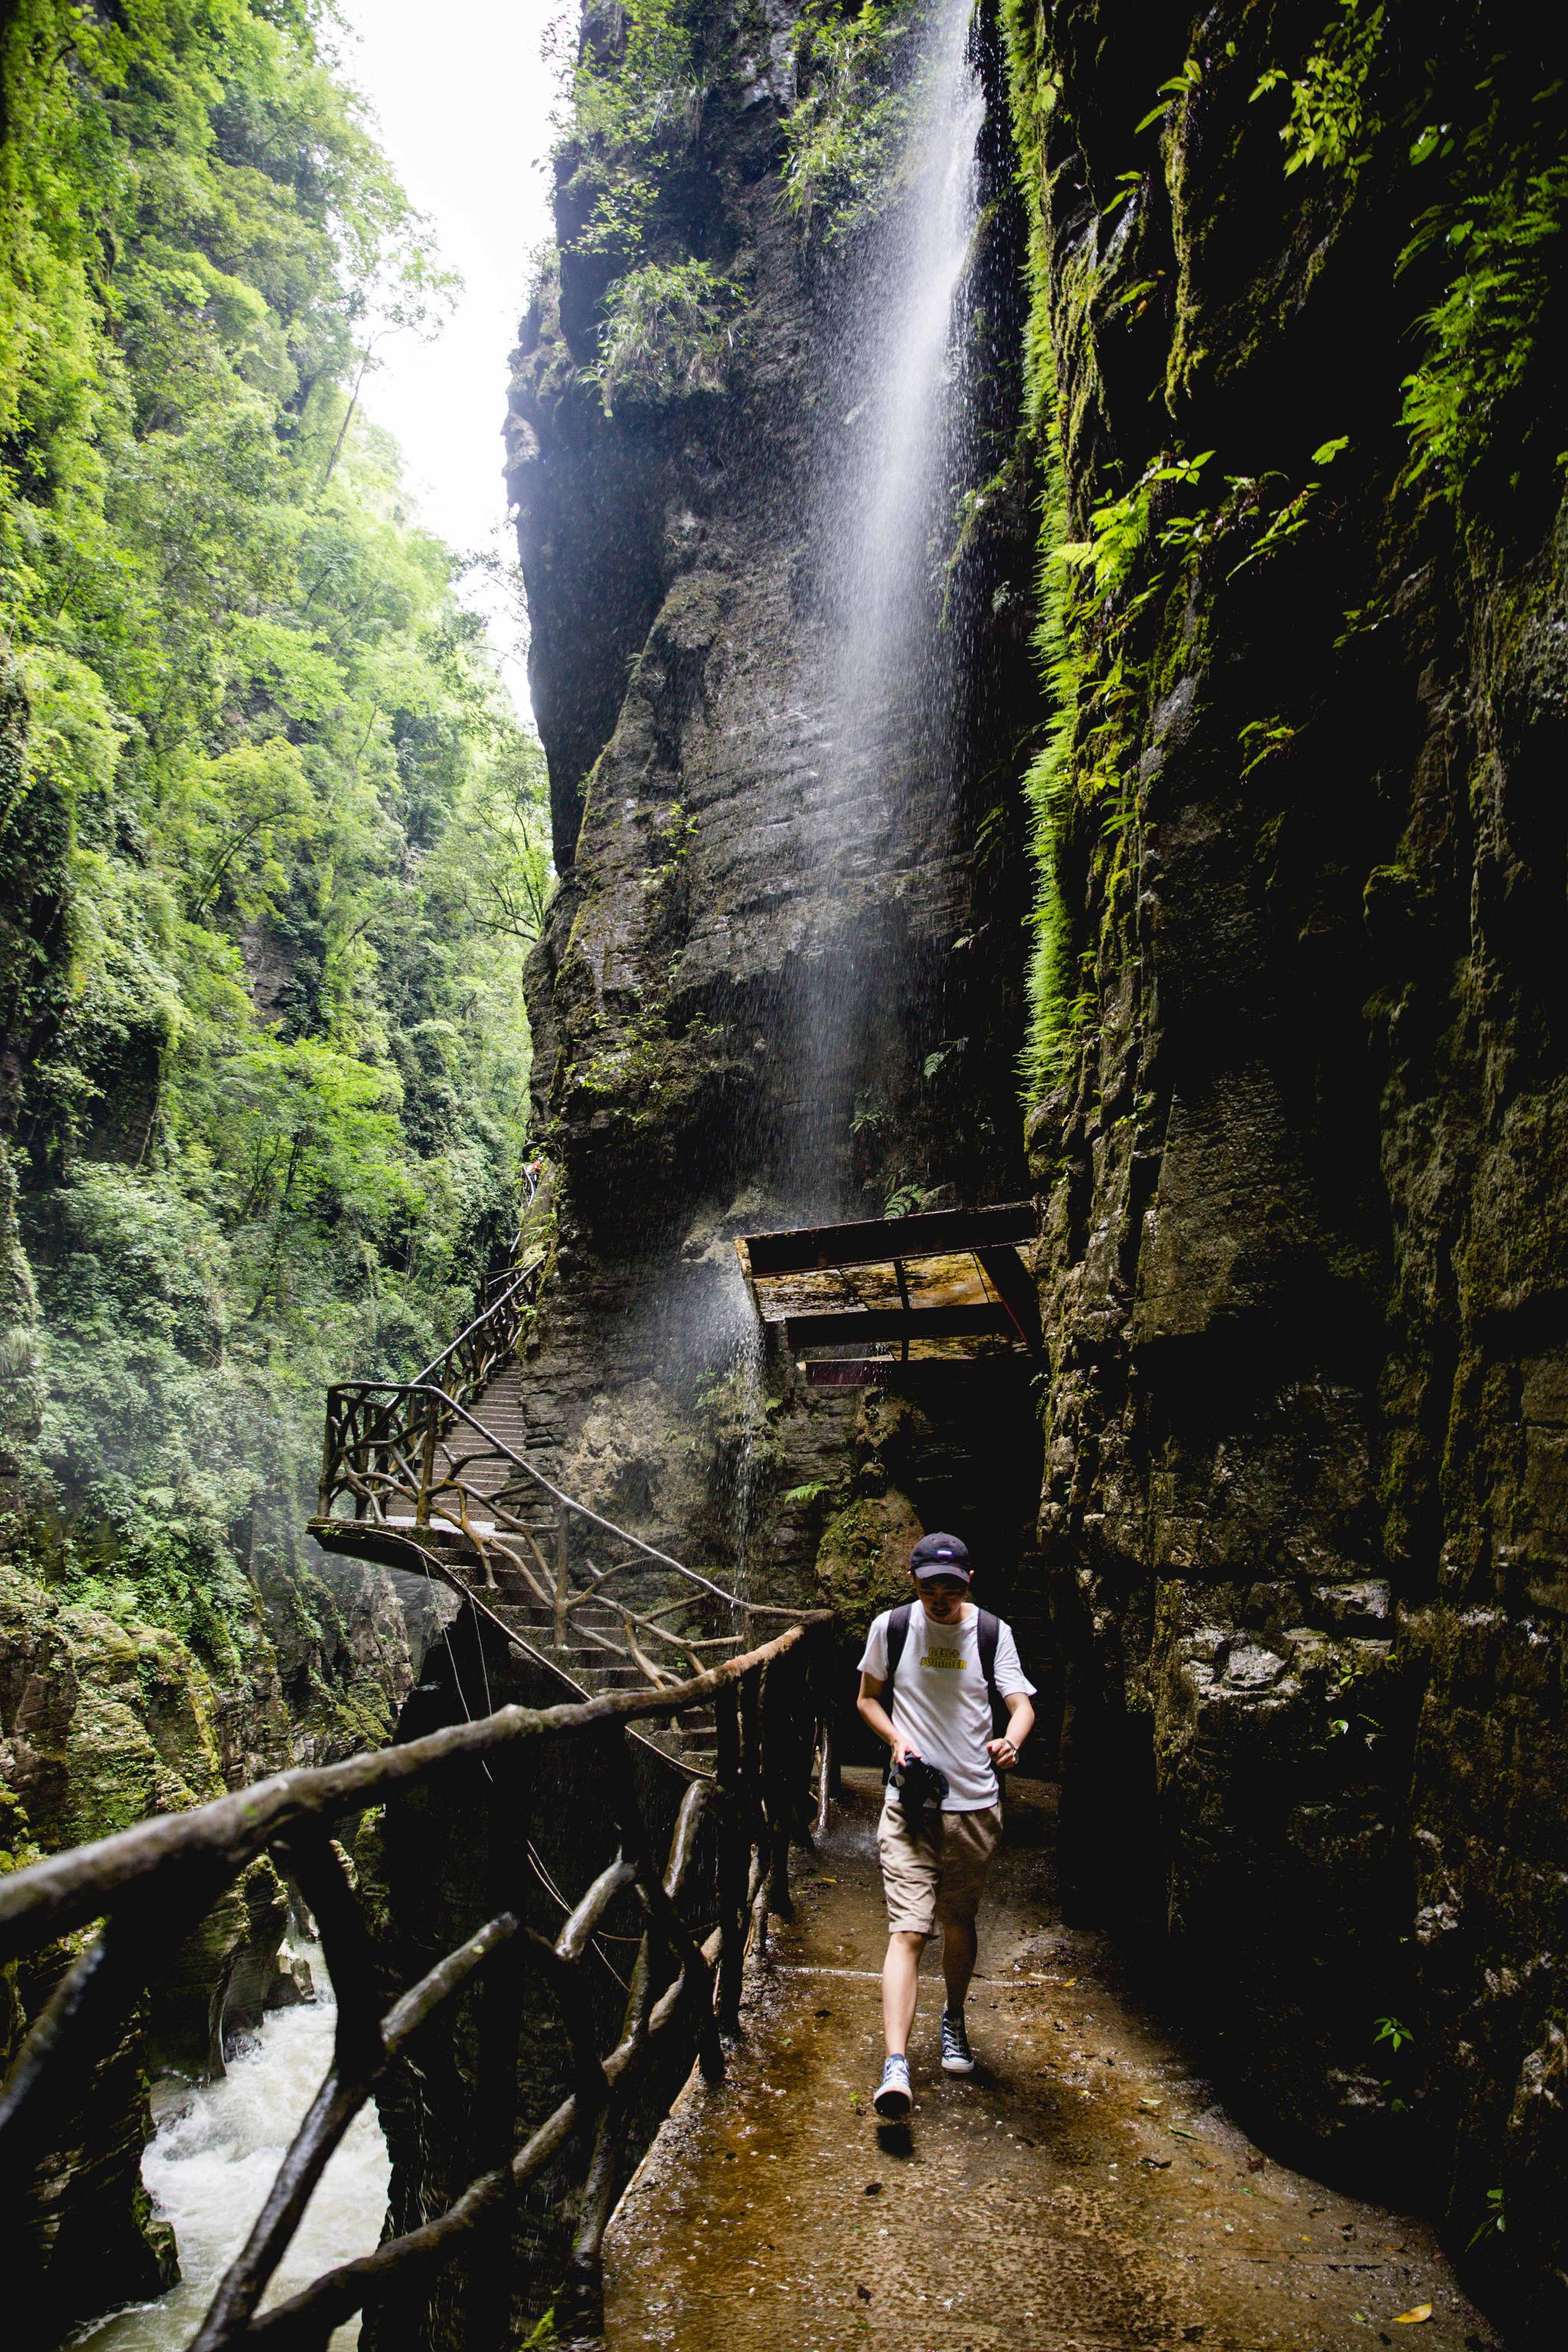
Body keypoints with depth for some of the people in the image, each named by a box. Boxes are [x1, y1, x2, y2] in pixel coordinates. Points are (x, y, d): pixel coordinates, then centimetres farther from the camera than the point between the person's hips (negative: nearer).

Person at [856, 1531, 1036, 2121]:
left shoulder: (992, 1632, -2)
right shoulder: (890, 1628, -2)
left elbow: (1021, 1702, -6)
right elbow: (867, 1698, 10)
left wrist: (1010, 1741, -28)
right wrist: (896, 1739, -9)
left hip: (975, 1804, 2)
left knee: (959, 1922, 16)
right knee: (907, 1929, -11)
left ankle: (954, 2022, 41)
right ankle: (895, 2066, -14)